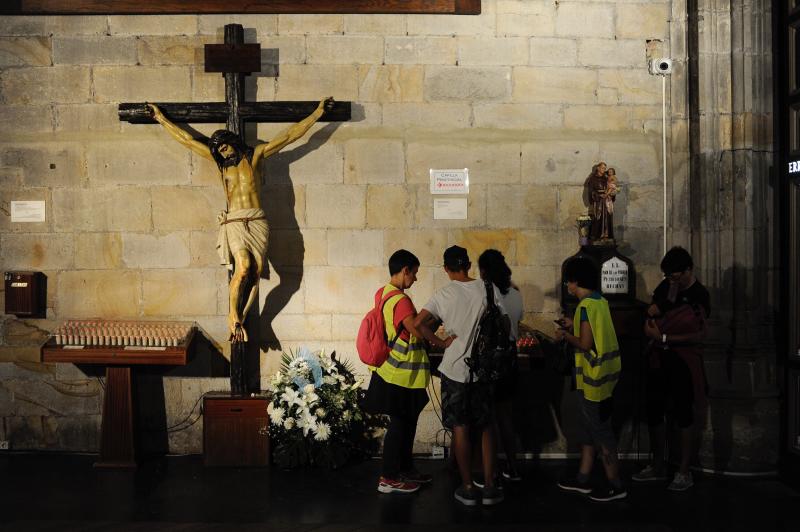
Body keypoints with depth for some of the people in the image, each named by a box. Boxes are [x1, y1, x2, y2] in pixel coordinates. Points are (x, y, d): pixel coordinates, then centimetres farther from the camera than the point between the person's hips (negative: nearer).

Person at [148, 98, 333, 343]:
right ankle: (233, 318, -9)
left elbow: (289, 135, 11)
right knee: (243, 268, -22)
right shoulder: (219, 162, 14)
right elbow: (187, 139, 20)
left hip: (257, 222, 1)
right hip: (234, 222, -1)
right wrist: (162, 119, 25)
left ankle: (239, 320, 2)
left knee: (256, 272, -8)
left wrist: (318, 113, 11)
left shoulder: (254, 156, 10)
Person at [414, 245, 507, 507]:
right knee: (486, 427, 12)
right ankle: (490, 487, 14)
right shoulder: (488, 289, -4)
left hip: (455, 368, -2)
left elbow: (418, 323, -18)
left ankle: (468, 488, 13)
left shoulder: (443, 294, -7)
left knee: (460, 428, 7)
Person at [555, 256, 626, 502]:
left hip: (594, 377, -10)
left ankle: (615, 485, 8)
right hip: (605, 370, 10)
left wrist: (565, 335, -6)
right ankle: (582, 479, 25)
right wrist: (574, 325, 14)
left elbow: (585, 344, -21)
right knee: (588, 427, 16)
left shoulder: (585, 306, -19)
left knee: (600, 431, 0)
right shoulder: (600, 301, 9)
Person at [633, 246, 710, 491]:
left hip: (684, 360, -6)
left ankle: (684, 472, 8)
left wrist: (665, 338, -16)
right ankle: (657, 466, 25)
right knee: (653, 413, 11)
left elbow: (699, 335, -14)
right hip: (659, 358, 6)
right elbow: (651, 312, 6)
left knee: (683, 415, -1)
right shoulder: (666, 286, 7)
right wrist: (670, 299, -11)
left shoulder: (699, 295, -10)